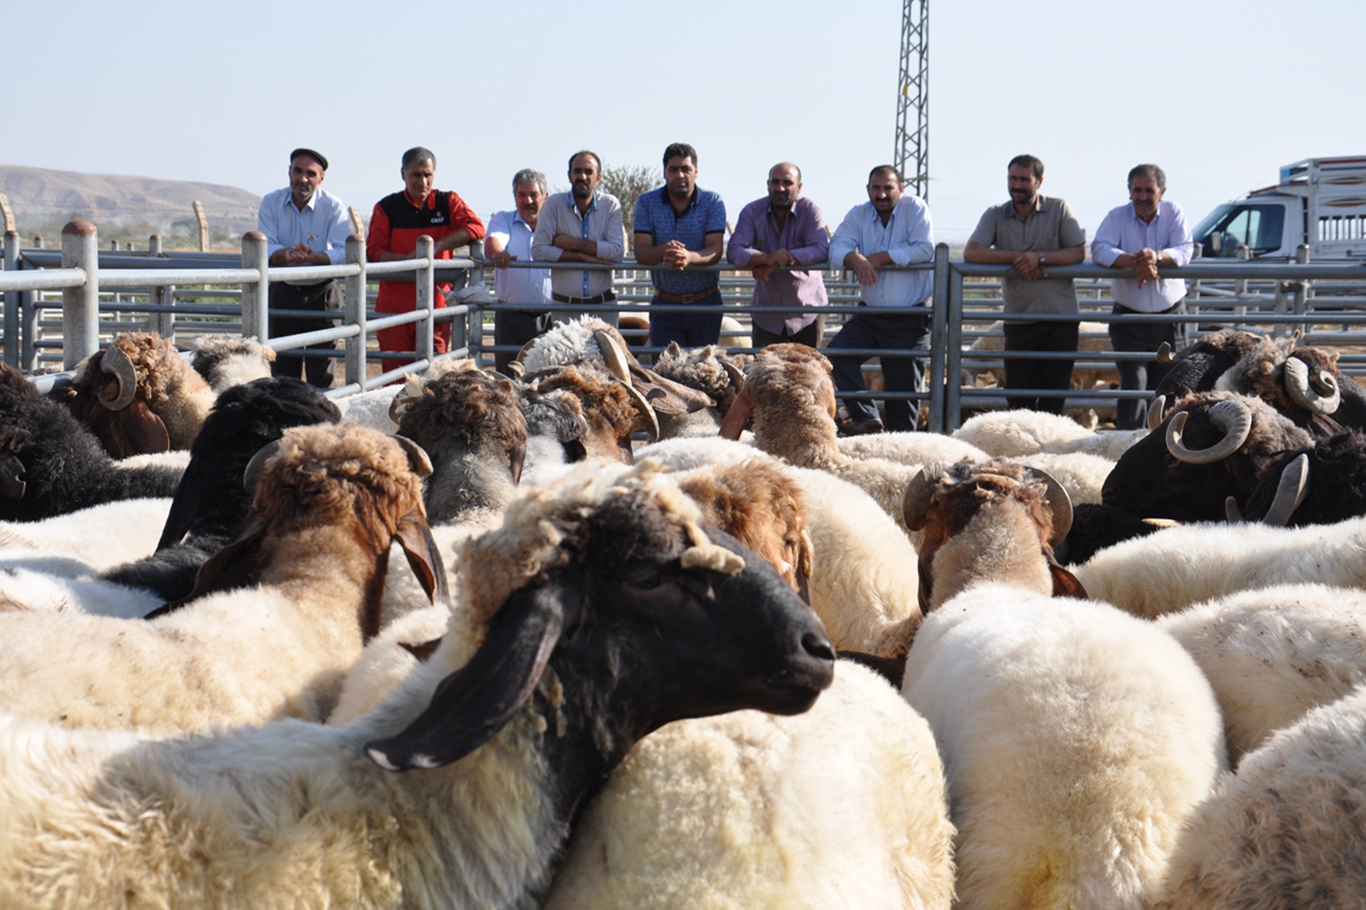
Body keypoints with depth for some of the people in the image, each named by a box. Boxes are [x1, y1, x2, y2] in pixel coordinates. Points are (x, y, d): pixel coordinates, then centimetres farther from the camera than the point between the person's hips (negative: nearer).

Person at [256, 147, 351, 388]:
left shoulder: (333, 206, -6)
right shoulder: (271, 203, 0)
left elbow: (345, 252, -17)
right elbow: (263, 248, -10)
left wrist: (313, 257, -36)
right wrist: (286, 253, -32)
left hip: (321, 294, -2)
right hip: (282, 293, 3)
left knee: (321, 374, -5)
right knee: (282, 370, 7)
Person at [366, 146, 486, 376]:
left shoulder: (448, 202, 7)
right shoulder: (386, 208, 6)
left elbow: (476, 228, -8)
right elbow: (373, 252, 0)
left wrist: (436, 246, -17)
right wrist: (407, 259, -19)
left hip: (435, 305, 0)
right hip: (393, 305, 0)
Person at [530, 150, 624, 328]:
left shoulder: (610, 205, 2)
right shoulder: (554, 204, 1)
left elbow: (618, 251, -9)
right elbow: (538, 250, -7)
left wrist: (574, 243, -11)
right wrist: (582, 256, -12)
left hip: (603, 306, 0)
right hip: (564, 307, 0)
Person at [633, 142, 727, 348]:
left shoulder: (713, 202, -1)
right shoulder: (647, 202, 1)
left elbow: (716, 250, -12)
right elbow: (641, 253, -8)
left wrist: (690, 257, -34)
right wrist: (663, 251, -32)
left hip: (706, 304, 0)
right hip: (665, 304, 0)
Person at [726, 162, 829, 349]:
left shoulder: (809, 209, -9)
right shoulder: (752, 212, -5)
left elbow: (822, 250, -21)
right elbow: (734, 251, -17)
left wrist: (778, 262, -32)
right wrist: (768, 258, -37)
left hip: (807, 314, -1)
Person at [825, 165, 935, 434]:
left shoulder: (916, 208, -5)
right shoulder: (858, 215, 5)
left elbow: (924, 249, -18)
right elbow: (837, 246, -8)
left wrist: (881, 258, -20)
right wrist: (855, 259, -31)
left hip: (910, 320, -4)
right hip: (869, 315, 4)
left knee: (903, 385, 1)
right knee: (837, 352, -17)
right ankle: (865, 417, -15)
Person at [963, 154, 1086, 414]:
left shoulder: (1059, 209, 3)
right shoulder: (996, 215, 7)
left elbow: (1078, 252, -4)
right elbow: (970, 252, -5)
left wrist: (1039, 257, -19)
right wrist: (1016, 258, -14)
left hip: (1061, 317, -1)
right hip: (1019, 321, 1)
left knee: (1054, 399, 1)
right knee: (1018, 399, -2)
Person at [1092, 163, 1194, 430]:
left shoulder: (1174, 213, 2)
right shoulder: (1117, 217, 0)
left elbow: (1184, 251, -11)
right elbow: (1099, 249, -15)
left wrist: (1157, 257, -31)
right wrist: (1132, 261, -32)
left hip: (1170, 315, 1)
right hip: (1129, 316, -1)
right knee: (1133, 386, -10)